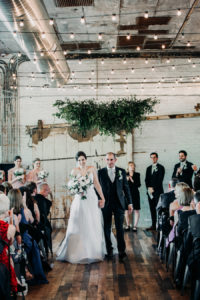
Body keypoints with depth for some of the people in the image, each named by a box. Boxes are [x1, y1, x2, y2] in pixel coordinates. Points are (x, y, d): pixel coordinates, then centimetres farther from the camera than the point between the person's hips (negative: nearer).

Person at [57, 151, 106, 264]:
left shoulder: (92, 169, 3)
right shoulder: (74, 171, 2)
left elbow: (97, 184, 6)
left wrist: (102, 198, 3)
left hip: (92, 199, 1)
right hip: (80, 200, -1)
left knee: (93, 226, 4)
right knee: (78, 226, -2)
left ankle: (93, 251, 17)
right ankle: (79, 252, 7)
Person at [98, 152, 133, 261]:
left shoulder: (121, 171, 5)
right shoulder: (100, 172, 2)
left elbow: (126, 187, 7)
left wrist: (129, 202, 4)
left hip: (119, 203, 0)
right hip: (105, 204, 0)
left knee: (120, 228, -2)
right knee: (107, 228, 5)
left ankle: (121, 251, 5)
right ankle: (109, 250, 16)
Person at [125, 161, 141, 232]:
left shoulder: (137, 175, 3)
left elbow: (139, 185, -6)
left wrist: (133, 181, -19)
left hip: (135, 194, 0)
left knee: (136, 210, -1)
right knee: (126, 210, 2)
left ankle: (135, 226, 6)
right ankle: (128, 226, 14)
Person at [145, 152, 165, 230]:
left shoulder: (161, 167, 0)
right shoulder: (148, 168, 18)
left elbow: (160, 180, -7)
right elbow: (146, 179, 14)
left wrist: (153, 188, -11)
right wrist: (149, 188, -2)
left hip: (157, 191, -5)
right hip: (150, 191, 5)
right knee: (152, 209, 5)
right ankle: (153, 225, 8)